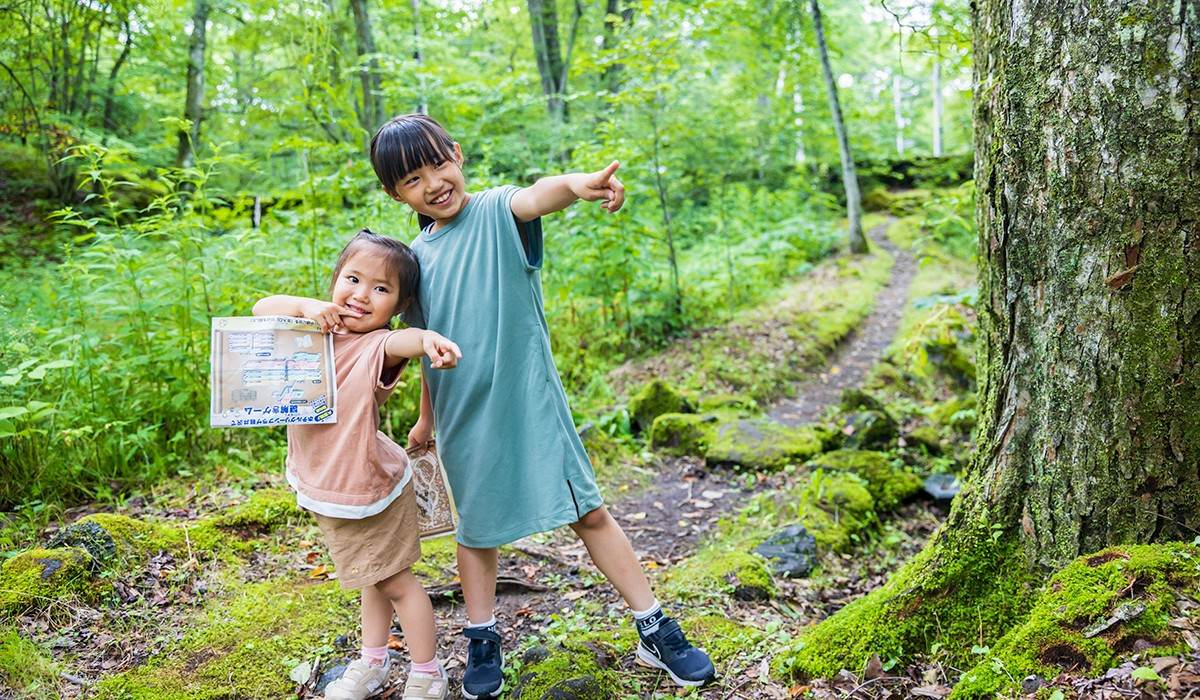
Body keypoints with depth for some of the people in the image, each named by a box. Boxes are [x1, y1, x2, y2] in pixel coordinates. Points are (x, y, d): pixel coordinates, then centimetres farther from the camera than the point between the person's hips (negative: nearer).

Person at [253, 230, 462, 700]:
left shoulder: (375, 347, -24)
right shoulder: (319, 329, -3)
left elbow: (403, 340, -47)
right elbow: (263, 309, 0)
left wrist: (429, 338, -71)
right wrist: (307, 306, -20)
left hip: (367, 491, -7)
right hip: (323, 487, 7)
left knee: (395, 580, 8)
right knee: (372, 578, 24)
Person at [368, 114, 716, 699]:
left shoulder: (496, 211, -8)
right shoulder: (417, 257, 5)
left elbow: (536, 196, -33)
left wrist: (576, 184, -56)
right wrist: (426, 417, 23)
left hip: (528, 399, -4)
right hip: (463, 416, 4)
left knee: (588, 512, 1)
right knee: (475, 528, 16)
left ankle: (654, 631, 14)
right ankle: (482, 641, 34)